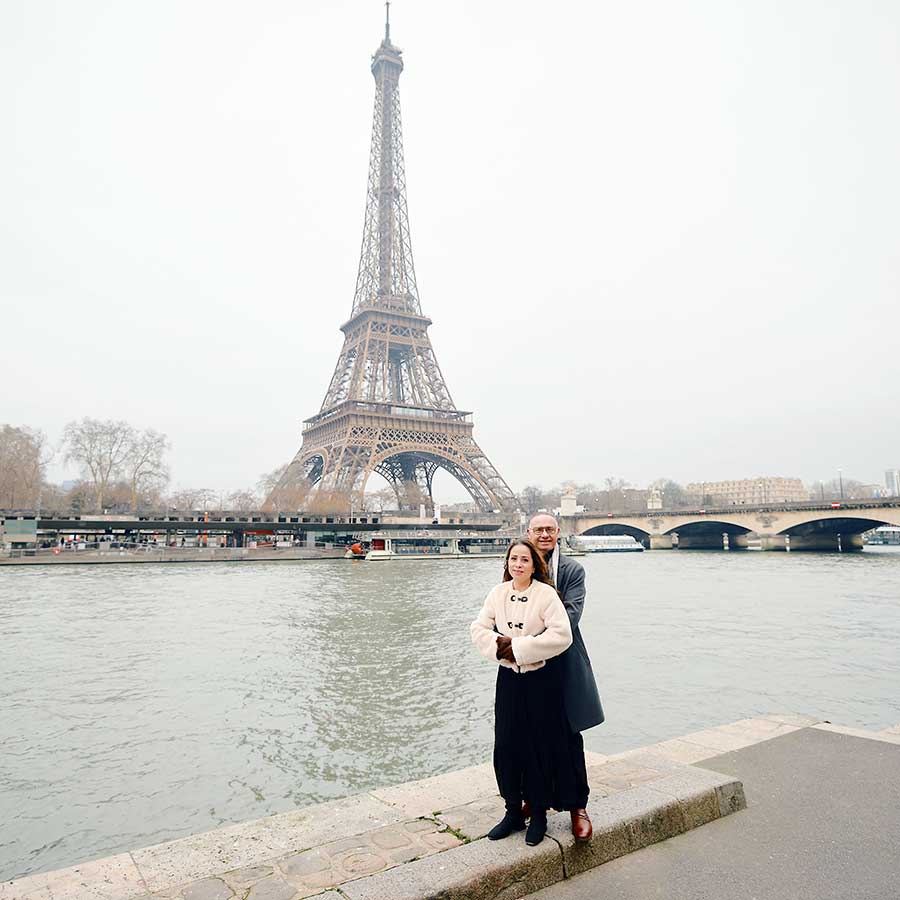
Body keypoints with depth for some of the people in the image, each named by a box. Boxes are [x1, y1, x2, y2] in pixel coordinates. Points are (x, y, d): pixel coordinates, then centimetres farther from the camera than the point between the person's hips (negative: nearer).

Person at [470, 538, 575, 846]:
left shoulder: (546, 593, -12)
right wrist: (500, 647, -17)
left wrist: (518, 647, -19)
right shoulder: (497, 593, 2)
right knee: (506, 746, 9)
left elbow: (561, 635, -20)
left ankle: (539, 814, 25)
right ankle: (513, 812, 27)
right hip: (508, 678, 4)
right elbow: (479, 629, 1)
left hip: (541, 679, -4)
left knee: (539, 747, 6)